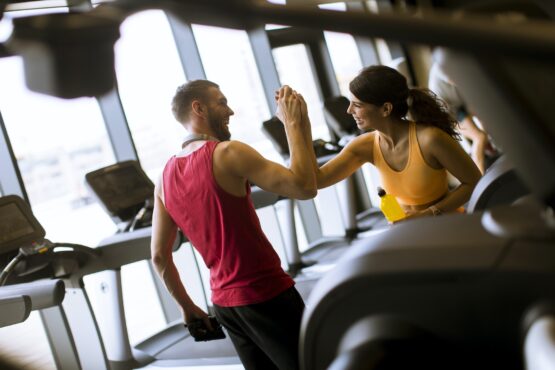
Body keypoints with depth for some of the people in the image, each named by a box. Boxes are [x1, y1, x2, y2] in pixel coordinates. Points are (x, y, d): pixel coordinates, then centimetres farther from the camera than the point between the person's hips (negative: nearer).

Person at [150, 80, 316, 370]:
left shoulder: (165, 178, 5)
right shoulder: (228, 153, -16)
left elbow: (159, 256, 9)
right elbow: (304, 187, -21)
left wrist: (187, 306, 19)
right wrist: (293, 123, -12)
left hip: (224, 303, 7)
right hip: (266, 295, -7)